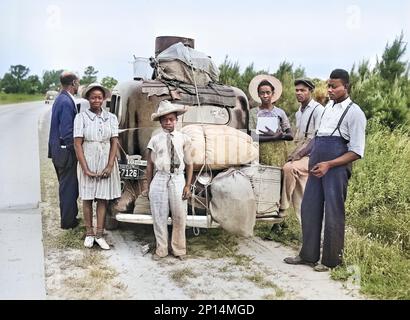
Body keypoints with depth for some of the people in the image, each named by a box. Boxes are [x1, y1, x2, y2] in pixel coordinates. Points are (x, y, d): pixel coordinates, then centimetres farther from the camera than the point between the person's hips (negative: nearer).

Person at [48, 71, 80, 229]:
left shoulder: (60, 99, 11)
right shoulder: (67, 102, -20)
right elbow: (67, 132, -24)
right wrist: (75, 149, -14)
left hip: (58, 150, 10)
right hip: (66, 151, -10)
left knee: (66, 185, 20)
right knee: (68, 186, 2)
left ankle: (69, 216, 34)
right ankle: (68, 221, 13)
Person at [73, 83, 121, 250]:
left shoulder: (111, 117, 4)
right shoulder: (81, 117, -3)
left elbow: (114, 142, 1)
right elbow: (78, 144, -6)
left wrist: (110, 166, -9)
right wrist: (86, 169, -12)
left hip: (106, 163, 1)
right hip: (87, 162, -1)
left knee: (103, 198, 3)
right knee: (87, 198, 6)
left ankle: (99, 234, 11)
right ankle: (89, 233, 18)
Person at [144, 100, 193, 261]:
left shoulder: (184, 139, 3)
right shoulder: (155, 140, 2)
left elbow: (189, 164, 5)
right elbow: (150, 165, 7)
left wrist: (188, 185, 0)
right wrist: (148, 186, 8)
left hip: (178, 180, 0)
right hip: (159, 180, 0)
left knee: (179, 217, 6)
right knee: (159, 217, 6)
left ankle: (179, 249, 24)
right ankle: (161, 249, 22)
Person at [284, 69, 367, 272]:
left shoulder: (354, 112, -6)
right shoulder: (328, 107, 15)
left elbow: (356, 152, -10)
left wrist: (328, 164, -18)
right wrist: (313, 161, 11)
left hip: (336, 168, -7)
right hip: (317, 167, 7)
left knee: (333, 214, 0)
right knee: (309, 209, 10)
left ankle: (331, 260, 15)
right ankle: (308, 255, 23)